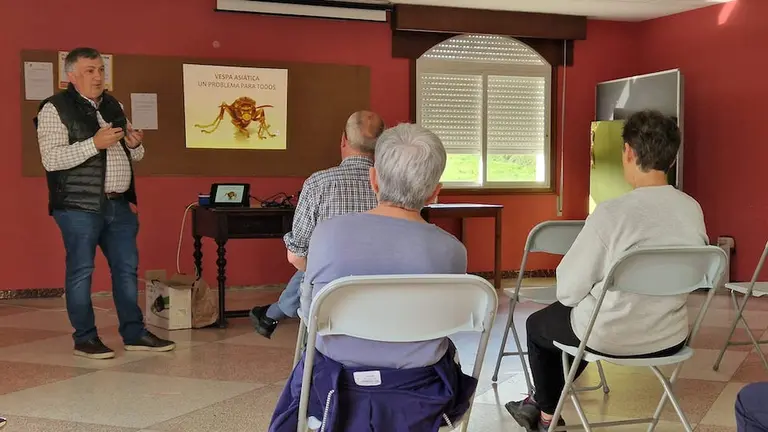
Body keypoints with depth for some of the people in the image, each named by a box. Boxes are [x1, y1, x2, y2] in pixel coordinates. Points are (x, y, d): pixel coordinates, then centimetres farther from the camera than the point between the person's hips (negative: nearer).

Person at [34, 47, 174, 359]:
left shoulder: (113, 106, 16)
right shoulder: (55, 109, -6)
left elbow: (133, 156, 22)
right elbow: (51, 159, -16)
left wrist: (135, 144, -1)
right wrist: (94, 143, -22)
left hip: (118, 204, 7)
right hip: (79, 206, -7)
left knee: (127, 268, 9)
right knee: (81, 272, 1)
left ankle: (134, 334, 18)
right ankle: (85, 339, 12)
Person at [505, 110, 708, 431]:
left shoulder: (612, 213, -24)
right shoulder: (693, 210, -6)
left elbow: (568, 291, -17)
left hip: (612, 338, -6)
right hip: (671, 339, 6)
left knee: (538, 324, 25)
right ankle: (543, 401, 46)